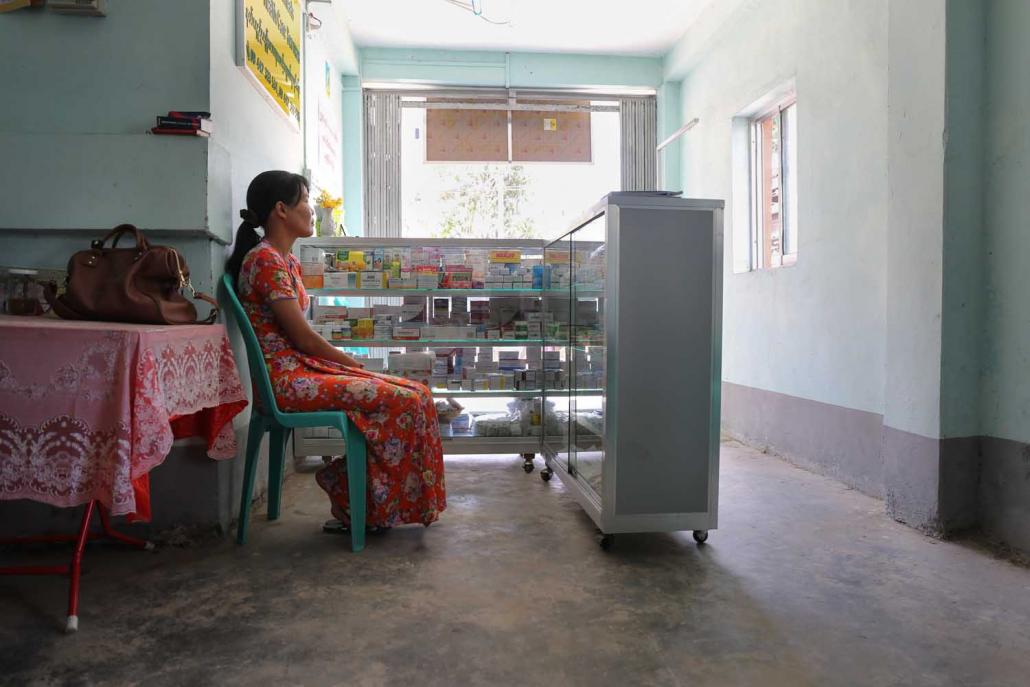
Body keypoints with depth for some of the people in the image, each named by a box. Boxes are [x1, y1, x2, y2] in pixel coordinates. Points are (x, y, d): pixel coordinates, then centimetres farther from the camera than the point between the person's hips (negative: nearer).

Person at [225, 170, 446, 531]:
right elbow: (304, 339, -16)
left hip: (303, 367, 9)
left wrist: (355, 366, 2)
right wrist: (359, 366, -5)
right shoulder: (266, 260, -13)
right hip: (286, 379, -9)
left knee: (415, 393, -3)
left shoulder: (287, 261, 17)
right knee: (403, 400, -18)